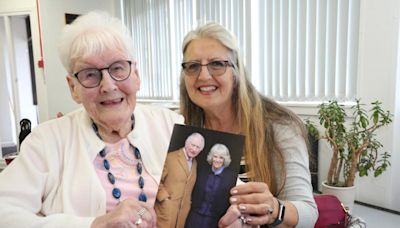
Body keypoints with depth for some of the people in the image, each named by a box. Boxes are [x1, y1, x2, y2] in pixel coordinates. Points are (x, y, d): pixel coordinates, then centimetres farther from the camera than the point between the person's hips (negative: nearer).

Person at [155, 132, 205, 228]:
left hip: (184, 210, 6)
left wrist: (189, 202, 11)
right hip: (166, 209, -5)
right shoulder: (170, 157, -8)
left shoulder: (195, 163, 13)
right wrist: (164, 197, -14)